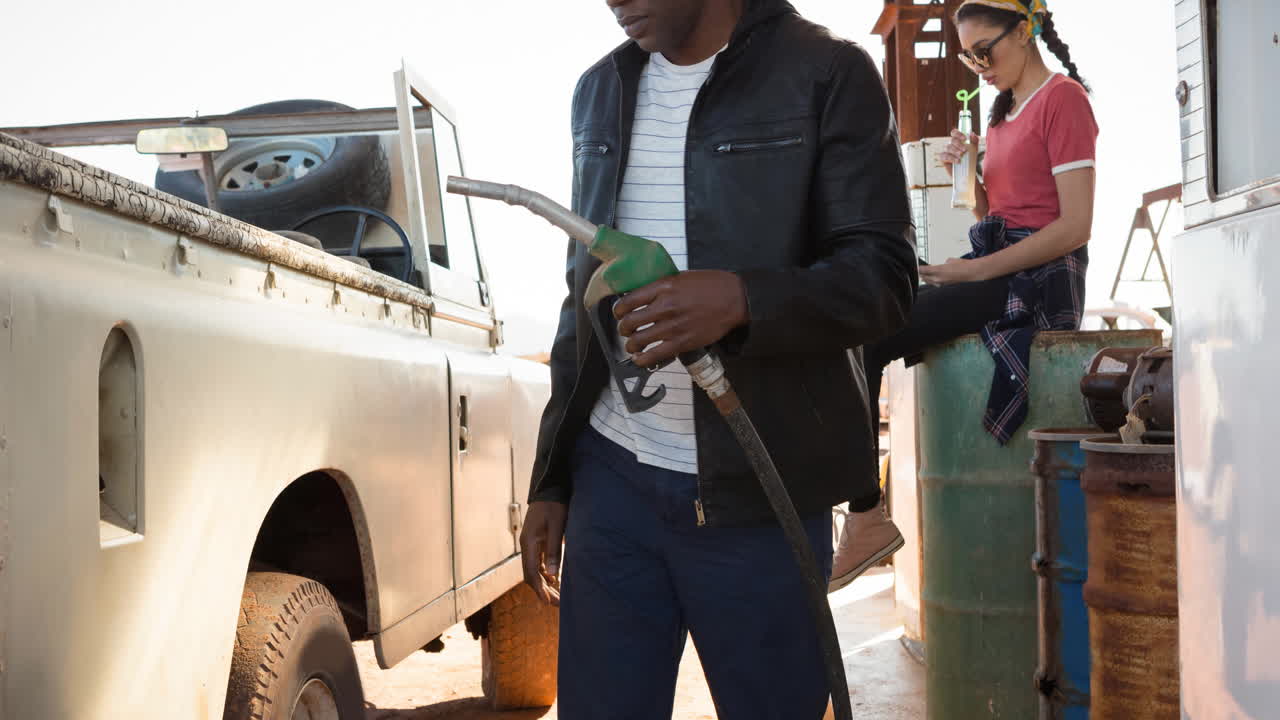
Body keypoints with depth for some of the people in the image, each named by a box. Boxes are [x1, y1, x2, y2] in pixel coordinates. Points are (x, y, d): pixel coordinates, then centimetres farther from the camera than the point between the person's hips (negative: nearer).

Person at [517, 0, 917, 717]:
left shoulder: (827, 74, -3)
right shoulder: (601, 91, 14)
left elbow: (886, 277, -8)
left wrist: (743, 300, -28)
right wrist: (551, 480, 15)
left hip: (757, 495, -4)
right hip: (610, 483, 4)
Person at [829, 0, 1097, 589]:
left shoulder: (1062, 98, -5)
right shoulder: (1005, 111, 22)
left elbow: (1075, 226, -14)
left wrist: (975, 270, -17)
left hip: (1040, 277, -9)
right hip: (992, 269, 9)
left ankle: (865, 518, -17)